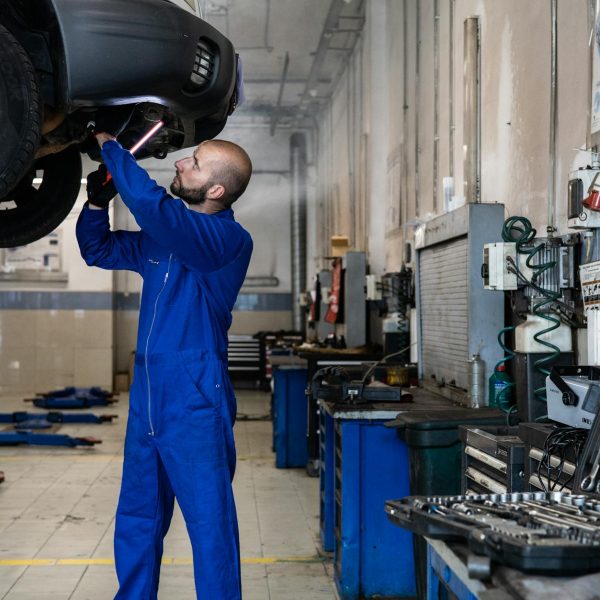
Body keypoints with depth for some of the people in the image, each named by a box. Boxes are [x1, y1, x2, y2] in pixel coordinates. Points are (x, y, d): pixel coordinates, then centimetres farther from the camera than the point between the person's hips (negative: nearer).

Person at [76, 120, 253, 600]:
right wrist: (98, 200, 4)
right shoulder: (164, 235, 11)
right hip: (147, 399, 8)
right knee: (137, 522, 18)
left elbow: (149, 203, -30)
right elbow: (98, 250, 24)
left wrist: (109, 144, -17)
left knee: (211, 525, 0)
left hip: (195, 405, -8)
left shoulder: (229, 240, -15)